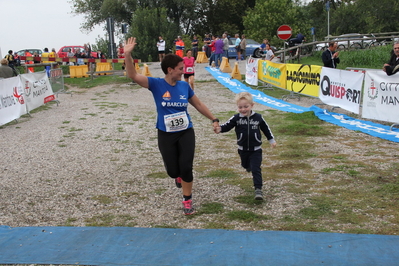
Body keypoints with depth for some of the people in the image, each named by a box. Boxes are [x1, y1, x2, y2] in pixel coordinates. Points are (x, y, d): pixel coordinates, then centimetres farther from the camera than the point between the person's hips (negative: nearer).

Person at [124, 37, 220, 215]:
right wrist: (128, 55, -33)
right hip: (166, 135, -1)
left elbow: (198, 104, 13)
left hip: (186, 133, 1)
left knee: (186, 167, -5)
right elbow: (133, 75, -21)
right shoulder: (156, 84, -10)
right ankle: (179, 176, 45)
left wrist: (213, 119, 15)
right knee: (173, 170, 6)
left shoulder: (184, 86, -1)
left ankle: (187, 201, 15)